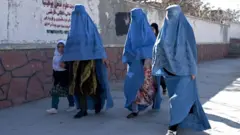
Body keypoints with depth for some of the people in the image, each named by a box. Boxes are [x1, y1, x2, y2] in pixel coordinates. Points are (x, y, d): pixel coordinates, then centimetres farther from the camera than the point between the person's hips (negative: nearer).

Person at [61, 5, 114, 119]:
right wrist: (64, 59, 8)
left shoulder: (90, 25, 3)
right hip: (76, 59, 4)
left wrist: (103, 55, -14)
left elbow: (97, 40, -4)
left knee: (88, 82, -6)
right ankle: (83, 109, 4)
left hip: (89, 58, -4)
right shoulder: (74, 28, 14)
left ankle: (98, 101, 21)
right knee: (78, 83, -1)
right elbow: (69, 43, 14)